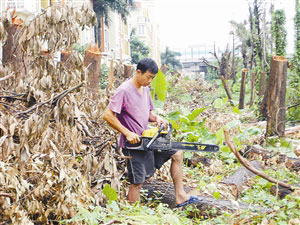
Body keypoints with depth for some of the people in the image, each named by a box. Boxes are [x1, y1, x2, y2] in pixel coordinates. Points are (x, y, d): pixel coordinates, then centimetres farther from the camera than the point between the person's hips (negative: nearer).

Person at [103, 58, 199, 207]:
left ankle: (180, 197, 17)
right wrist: (127, 133, -23)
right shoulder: (124, 91, -17)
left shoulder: (145, 89, 9)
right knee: (138, 182, -7)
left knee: (177, 154, 12)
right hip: (133, 143, -9)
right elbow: (107, 115, -22)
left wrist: (156, 118, -4)